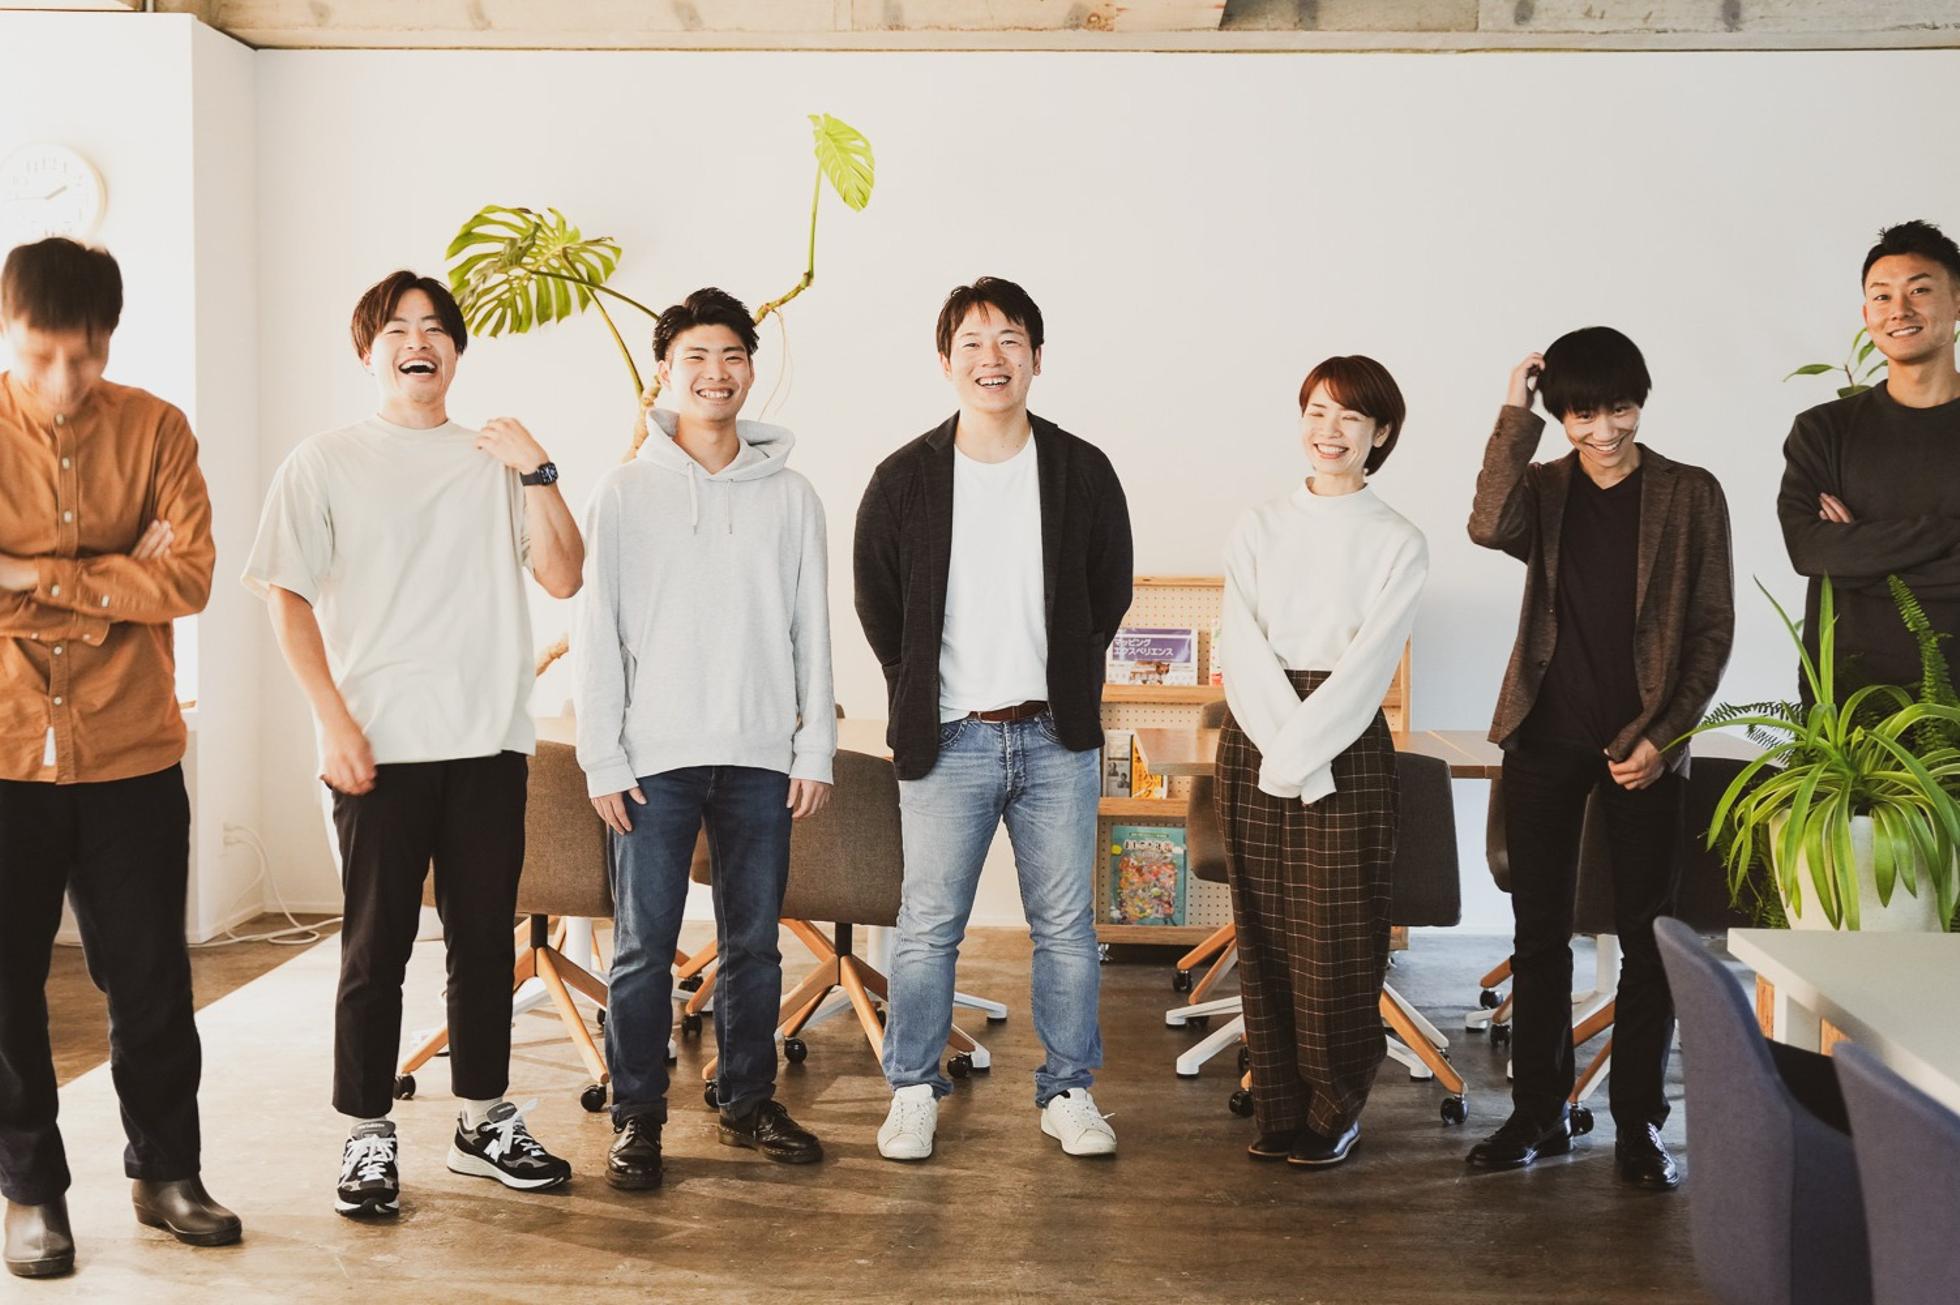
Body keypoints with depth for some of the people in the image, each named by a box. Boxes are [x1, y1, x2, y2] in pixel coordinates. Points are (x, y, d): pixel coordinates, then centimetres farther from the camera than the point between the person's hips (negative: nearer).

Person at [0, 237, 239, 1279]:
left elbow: (189, 577, -11)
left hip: (131, 755, 1)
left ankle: (166, 1170, 28)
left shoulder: (154, 430, -1)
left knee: (151, 977, 10)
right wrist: (113, 582, -15)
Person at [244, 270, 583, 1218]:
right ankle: (368, 1139, 15)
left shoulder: (495, 463, 12)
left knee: (486, 941, 9)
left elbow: (563, 578, 4)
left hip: (489, 744, 3)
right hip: (378, 747, -2)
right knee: (376, 947, 2)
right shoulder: (325, 463, 5)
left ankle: (485, 1122, 23)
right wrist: (335, 721, -9)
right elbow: (286, 597, 0)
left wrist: (538, 473, -7)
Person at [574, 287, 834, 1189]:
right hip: (656, 757, -2)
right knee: (643, 947, 1)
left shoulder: (790, 496, 7)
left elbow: (812, 632, 8)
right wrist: (602, 759, -6)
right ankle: (637, 1117, 14)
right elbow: (598, 632, 0)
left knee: (754, 942, 10)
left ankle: (747, 1102, 24)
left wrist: (815, 749, 2)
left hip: (761, 758, 2)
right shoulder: (626, 491, 2)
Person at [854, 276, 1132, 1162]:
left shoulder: (1082, 471, 2)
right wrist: (922, 698, 8)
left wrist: (1064, 684, 8)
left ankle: (1068, 1091, 22)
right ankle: (913, 1092, 20)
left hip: (1056, 738, 1)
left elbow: (1111, 592, 11)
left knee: (1066, 925, 8)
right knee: (928, 927, 4)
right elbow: (877, 603, 8)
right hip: (948, 740, -1)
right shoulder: (905, 480, -1)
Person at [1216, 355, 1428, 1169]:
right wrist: (1280, 751, -13)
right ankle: (1279, 1107, 19)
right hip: (1252, 742, 3)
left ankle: (1336, 1111, 17)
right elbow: (1243, 650, -1)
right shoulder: (1259, 528, 9)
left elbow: (1367, 665, -8)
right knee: (1264, 930, 6)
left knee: (1336, 936, -1)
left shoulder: (1398, 544, 2)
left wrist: (1298, 751, -16)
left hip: (1346, 745, -3)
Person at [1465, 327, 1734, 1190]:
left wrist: (1664, 734, -8)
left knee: (1646, 937, 4)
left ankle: (1639, 1125, 16)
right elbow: (1488, 528, -18)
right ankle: (1539, 1112, 19)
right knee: (1539, 929, 7)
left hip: (1642, 743, -1)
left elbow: (1714, 626, 1)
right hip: (1544, 734, 1)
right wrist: (1511, 414, -15)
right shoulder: (1543, 489, 6)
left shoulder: (1690, 495, 2)